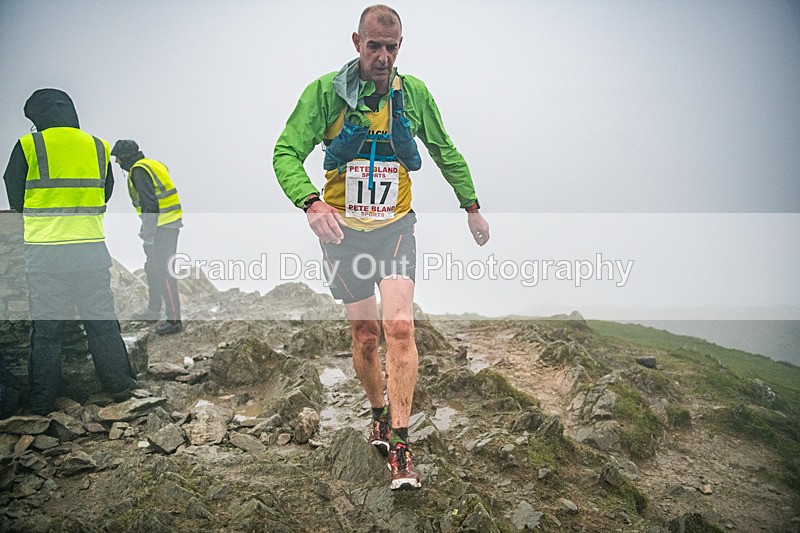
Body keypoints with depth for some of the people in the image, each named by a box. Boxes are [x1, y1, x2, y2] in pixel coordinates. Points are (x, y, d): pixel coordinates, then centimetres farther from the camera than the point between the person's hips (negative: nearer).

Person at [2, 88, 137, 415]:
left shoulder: (28, 146, -5)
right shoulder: (98, 147, 6)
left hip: (44, 253, -2)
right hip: (92, 250, 3)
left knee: (45, 328, 6)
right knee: (102, 322, 13)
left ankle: (42, 402, 14)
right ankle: (120, 385, 19)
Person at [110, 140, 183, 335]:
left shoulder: (139, 171, -13)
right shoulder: (153, 164, 17)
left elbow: (149, 203, -21)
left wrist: (148, 233, -20)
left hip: (162, 226, -10)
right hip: (169, 223, 10)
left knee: (163, 272, -8)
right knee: (152, 268, 21)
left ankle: (174, 320, -5)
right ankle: (153, 310, 34)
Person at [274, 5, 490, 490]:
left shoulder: (414, 93, 0)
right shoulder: (326, 92, -7)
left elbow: (445, 152, 13)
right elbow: (286, 153, -11)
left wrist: (471, 205, 16)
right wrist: (311, 202, -30)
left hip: (396, 226, 1)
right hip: (342, 230, 0)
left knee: (399, 326, -15)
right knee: (365, 333, 5)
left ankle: (400, 441, -6)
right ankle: (379, 413, 32)